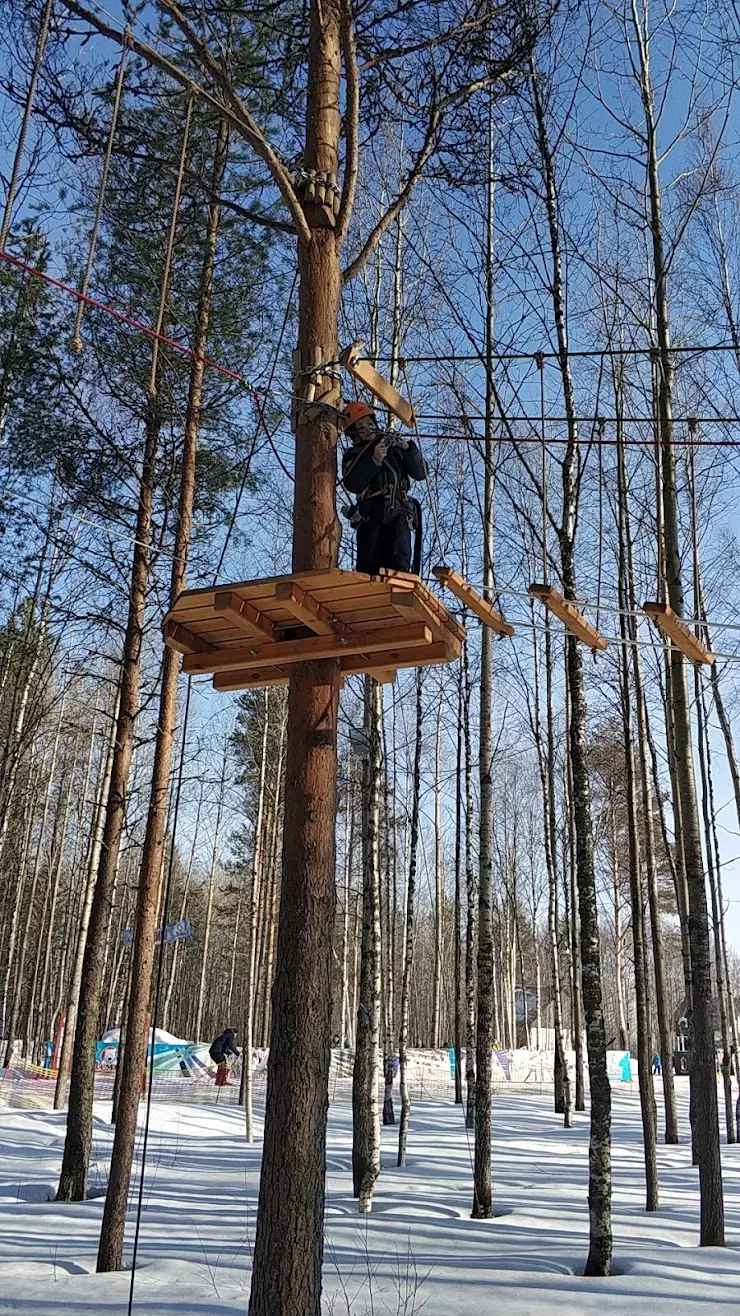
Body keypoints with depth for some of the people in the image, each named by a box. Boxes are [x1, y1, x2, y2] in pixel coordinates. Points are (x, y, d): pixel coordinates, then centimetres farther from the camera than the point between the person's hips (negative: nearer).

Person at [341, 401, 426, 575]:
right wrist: (374, 460, -13)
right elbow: (352, 484, -4)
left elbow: (420, 474, 13)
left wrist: (409, 448, -2)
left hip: (398, 516, 1)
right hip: (370, 518, -1)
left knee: (398, 564, -15)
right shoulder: (353, 455, 17)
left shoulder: (395, 448, 22)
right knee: (369, 566, -13)